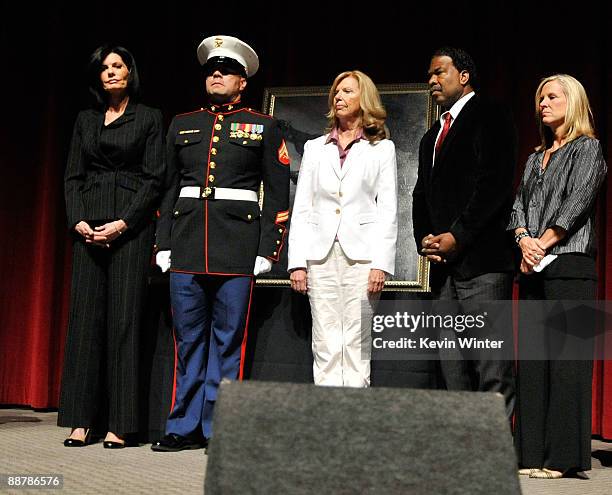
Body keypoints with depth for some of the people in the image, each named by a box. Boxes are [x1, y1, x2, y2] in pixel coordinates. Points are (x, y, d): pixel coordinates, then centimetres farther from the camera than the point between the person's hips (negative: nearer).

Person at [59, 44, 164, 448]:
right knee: (86, 314, -1)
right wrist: (79, 220, -4)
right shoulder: (85, 120, 17)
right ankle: (81, 420, 2)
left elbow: (154, 178, -2)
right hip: (89, 222, 4)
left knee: (124, 317, -6)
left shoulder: (149, 118, 6)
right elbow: (73, 177, 12)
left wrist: (122, 223, -12)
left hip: (132, 223, -3)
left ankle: (120, 425, -3)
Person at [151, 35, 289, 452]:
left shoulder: (264, 127, 8)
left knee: (228, 340, 0)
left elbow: (278, 194, 4)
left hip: (237, 247, -3)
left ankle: (220, 430, 7)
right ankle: (185, 428, 13)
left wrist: (267, 250, -5)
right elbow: (168, 187, 17)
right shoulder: (183, 125, 17)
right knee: (188, 339, 6)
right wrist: (164, 245, 9)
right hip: (187, 245, 3)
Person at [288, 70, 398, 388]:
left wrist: (380, 264, -8)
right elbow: (301, 209, 13)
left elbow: (388, 210, 3)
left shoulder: (382, 148, 11)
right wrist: (297, 262, 2)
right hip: (321, 255, 2)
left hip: (361, 254, -2)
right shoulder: (315, 148, 18)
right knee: (325, 346, -1)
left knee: (356, 345, -5)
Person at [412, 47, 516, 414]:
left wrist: (457, 237, -14)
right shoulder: (431, 138, 26)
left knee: (491, 365, -10)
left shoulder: (489, 116, 1)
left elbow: (495, 182, -12)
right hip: (444, 265, 8)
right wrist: (424, 239, 4)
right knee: (452, 362, 5)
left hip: (482, 260, -8)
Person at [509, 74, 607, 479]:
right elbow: (520, 203, 13)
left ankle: (562, 456, -6)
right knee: (531, 358, 3)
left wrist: (544, 242, -12)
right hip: (533, 269, 7)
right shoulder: (536, 158, 22)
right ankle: (532, 452, 6)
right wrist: (524, 241, -6)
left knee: (565, 357, -8)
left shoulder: (587, 148, 3)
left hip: (570, 265, -7)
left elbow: (578, 200, -8)